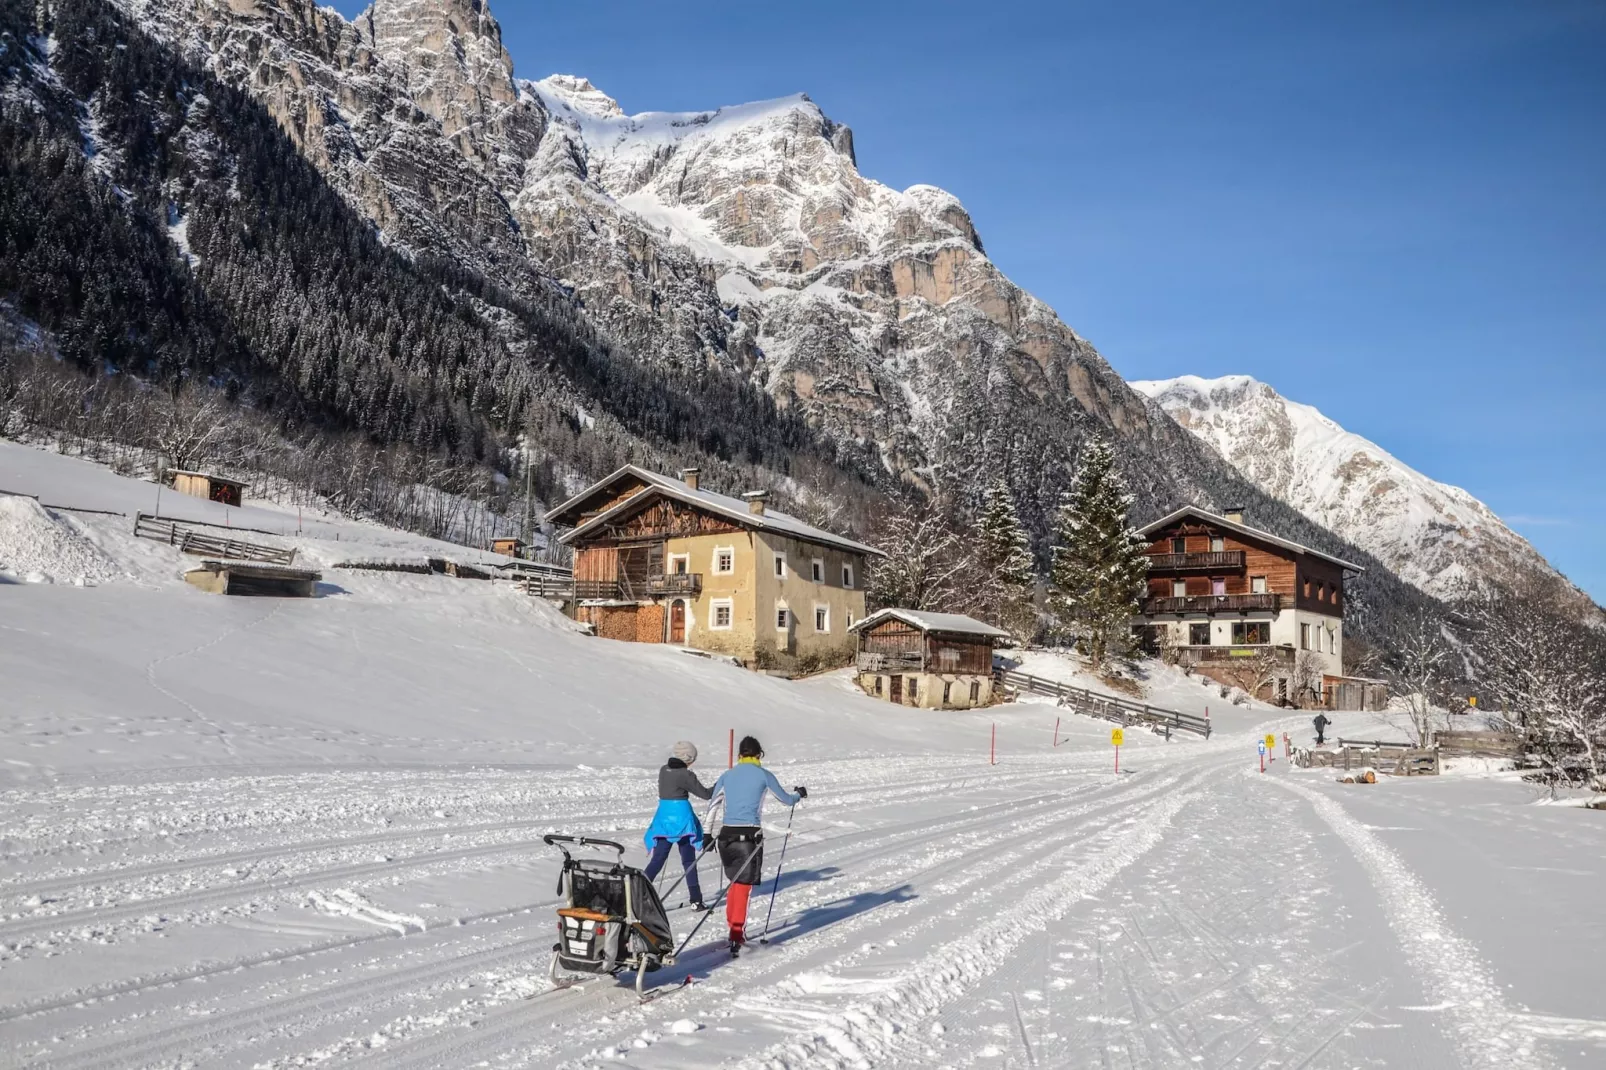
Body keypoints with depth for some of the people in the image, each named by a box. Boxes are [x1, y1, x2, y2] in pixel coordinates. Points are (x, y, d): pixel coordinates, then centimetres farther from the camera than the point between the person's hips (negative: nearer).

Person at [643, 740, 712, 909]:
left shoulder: (663, 770, 6)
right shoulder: (685, 775, -12)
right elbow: (705, 793, -5)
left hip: (663, 818, 5)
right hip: (682, 819, -5)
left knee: (657, 859, 7)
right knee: (689, 861, 6)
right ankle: (695, 900, 8)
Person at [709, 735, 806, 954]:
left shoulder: (726, 775, 10)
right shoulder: (764, 775, 1)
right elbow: (787, 800, 12)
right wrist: (800, 794, 33)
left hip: (727, 834, 4)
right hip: (750, 835, -4)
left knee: (735, 882, 22)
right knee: (744, 886, -4)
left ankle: (733, 926, 27)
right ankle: (736, 935, -12)